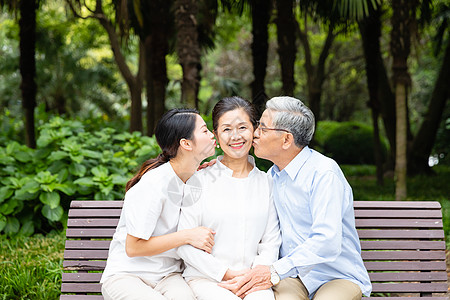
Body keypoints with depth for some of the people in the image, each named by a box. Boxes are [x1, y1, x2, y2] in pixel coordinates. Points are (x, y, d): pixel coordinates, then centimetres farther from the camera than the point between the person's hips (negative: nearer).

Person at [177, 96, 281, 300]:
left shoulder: (266, 183, 11)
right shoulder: (200, 180, 1)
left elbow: (271, 242, 10)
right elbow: (184, 245, -2)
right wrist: (226, 274, -9)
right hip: (206, 279, -2)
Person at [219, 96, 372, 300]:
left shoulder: (324, 173, -16)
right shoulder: (273, 174, 10)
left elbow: (327, 242, -25)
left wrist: (275, 272, -28)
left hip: (338, 277, -4)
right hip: (291, 275, 5)